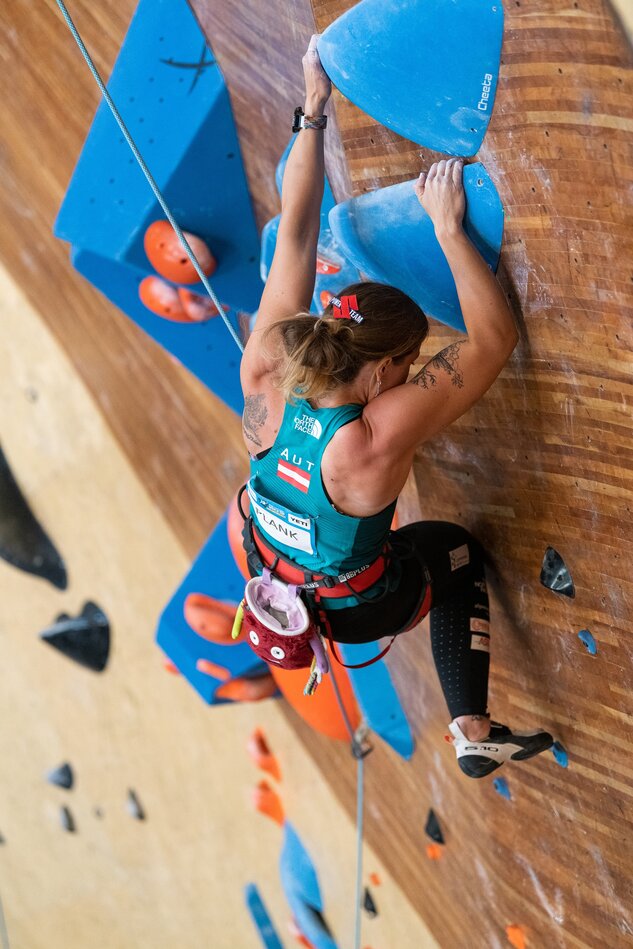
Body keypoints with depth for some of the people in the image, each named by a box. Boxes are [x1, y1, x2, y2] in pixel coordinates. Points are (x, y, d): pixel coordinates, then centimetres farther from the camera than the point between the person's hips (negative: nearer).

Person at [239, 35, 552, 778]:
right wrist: (448, 227, -32)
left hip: (270, 577, 5)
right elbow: (494, 338, -35)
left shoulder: (265, 377, -26)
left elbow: (295, 233, -20)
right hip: (351, 612, -4)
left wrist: (314, 110, -14)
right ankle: (473, 734, 26)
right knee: (455, 550, 24)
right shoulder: (377, 438, -39)